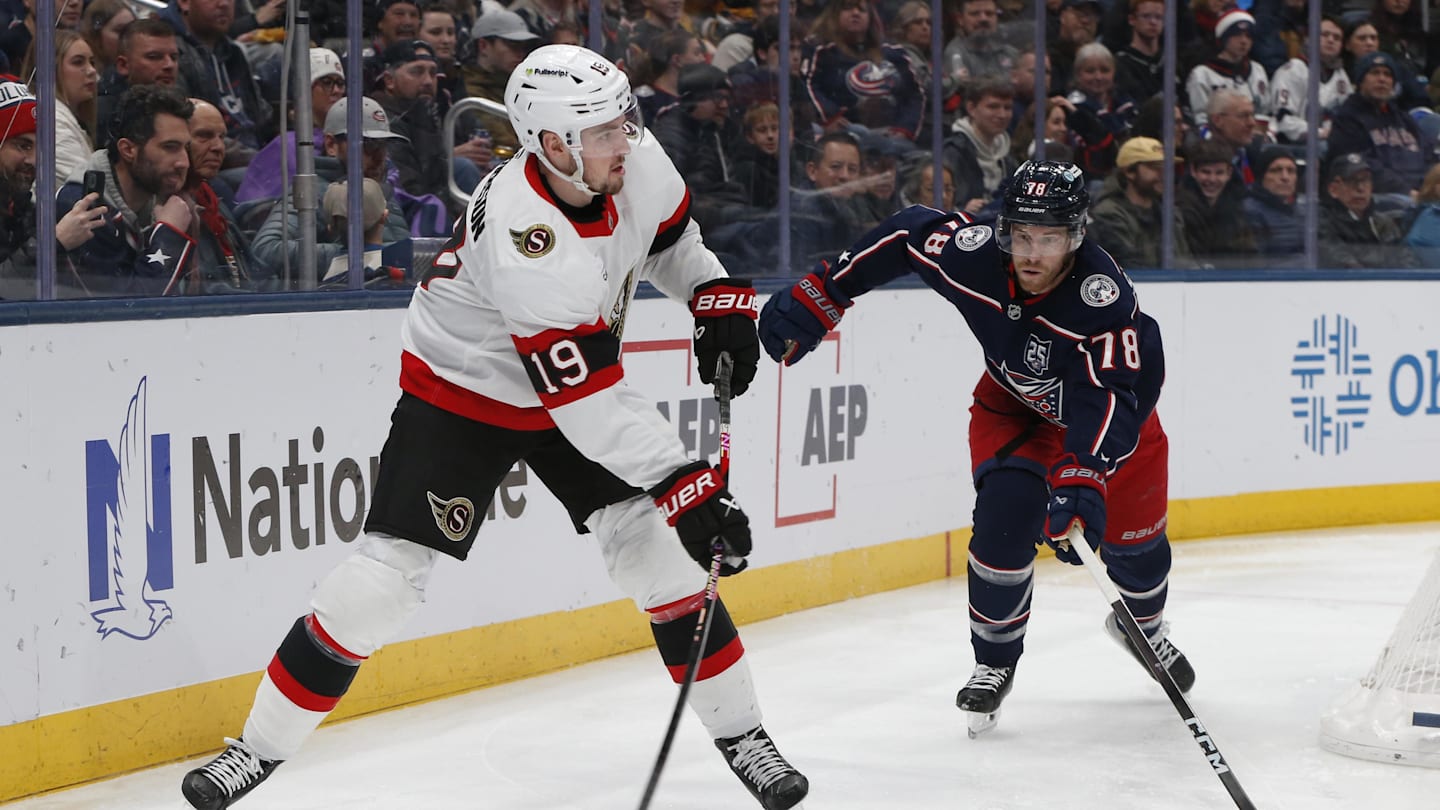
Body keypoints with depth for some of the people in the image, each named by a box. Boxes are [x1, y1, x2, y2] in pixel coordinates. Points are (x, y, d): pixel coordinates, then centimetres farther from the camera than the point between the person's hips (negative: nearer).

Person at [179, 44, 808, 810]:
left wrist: (719, 298, -4)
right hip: (460, 392, -6)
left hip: (576, 378, 6)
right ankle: (261, 746, 3)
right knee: (387, 572, -10)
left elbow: (669, 235, 11)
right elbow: (587, 397, -37)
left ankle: (737, 730, 10)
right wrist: (681, 483, -39)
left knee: (659, 550, -4)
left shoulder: (635, 162, -16)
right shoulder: (524, 236, -37)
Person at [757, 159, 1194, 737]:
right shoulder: (973, 252, -31)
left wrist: (1083, 476, -63)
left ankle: (1143, 626, 41)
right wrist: (816, 299, -12)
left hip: (1107, 403, -1)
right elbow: (903, 237, -12)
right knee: (1006, 516, -20)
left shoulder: (1103, 294, -40)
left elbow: (1112, 400, -48)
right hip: (1013, 403, 1)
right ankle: (995, 660, 2)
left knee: (1134, 538, 4)